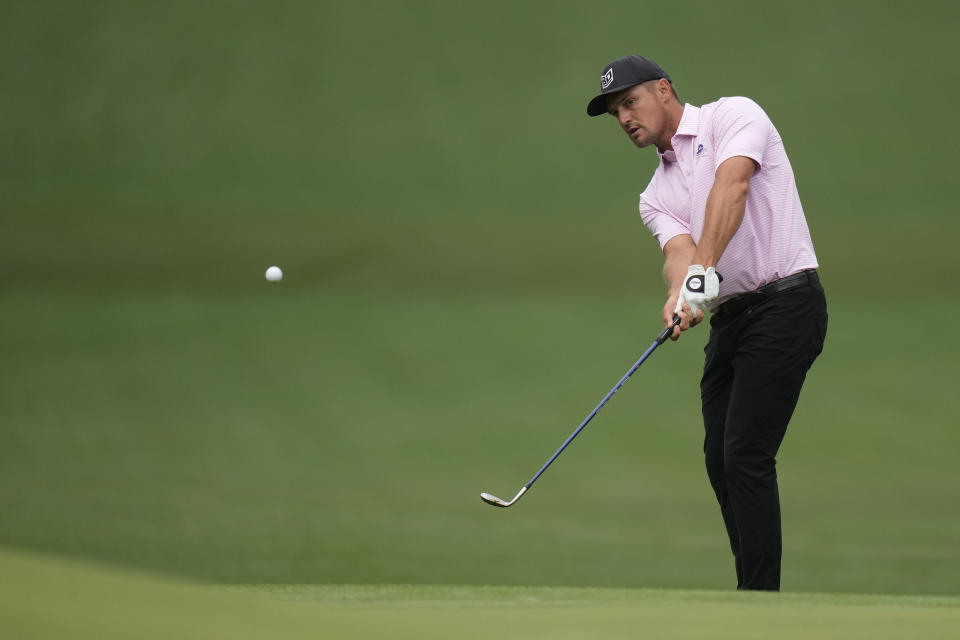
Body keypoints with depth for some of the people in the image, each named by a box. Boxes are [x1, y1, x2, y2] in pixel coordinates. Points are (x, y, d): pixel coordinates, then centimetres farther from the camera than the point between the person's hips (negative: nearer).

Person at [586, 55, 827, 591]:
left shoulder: (733, 116, -1)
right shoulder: (657, 194, 18)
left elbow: (731, 186, -19)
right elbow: (678, 249, -2)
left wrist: (704, 269, -31)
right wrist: (680, 295, -26)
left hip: (785, 301, -8)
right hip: (730, 319, 8)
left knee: (746, 455, -14)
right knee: (721, 460, 4)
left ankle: (761, 602, -13)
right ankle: (757, 591, 12)